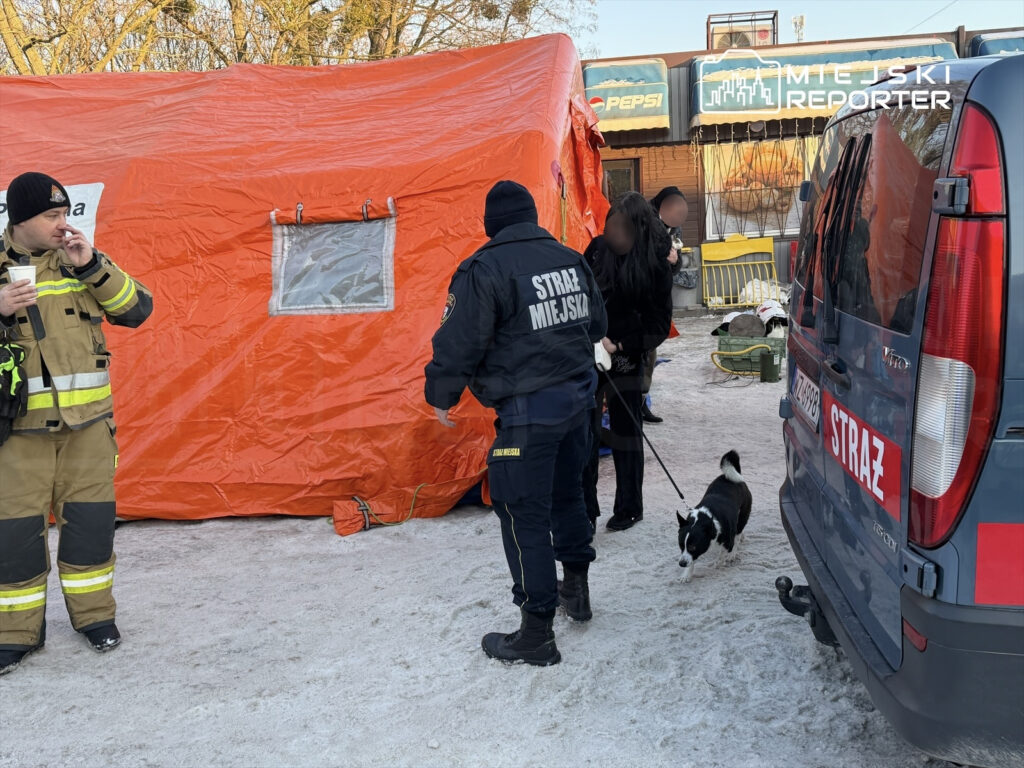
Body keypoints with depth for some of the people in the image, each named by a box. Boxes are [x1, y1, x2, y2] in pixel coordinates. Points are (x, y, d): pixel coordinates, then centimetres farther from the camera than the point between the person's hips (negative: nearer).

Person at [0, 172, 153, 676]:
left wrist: (93, 267, -13)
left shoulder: (81, 261, 5)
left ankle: (93, 613, 24)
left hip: (87, 420, 1)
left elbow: (136, 310, -1)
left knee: (89, 519, 7)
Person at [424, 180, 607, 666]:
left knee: (524, 517, 0)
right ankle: (576, 589, 42)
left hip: (527, 411, -7)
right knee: (567, 493, 25)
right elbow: (597, 325, 19)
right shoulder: (571, 260, 6)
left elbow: (459, 344, -15)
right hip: (578, 397, 8)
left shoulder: (483, 271, -15)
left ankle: (537, 633, 6)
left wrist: (441, 397, 2)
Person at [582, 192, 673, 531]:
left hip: (626, 360, -3)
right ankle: (585, 508, 16)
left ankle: (629, 507, 22)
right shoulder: (598, 249, -3)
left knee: (626, 433, 8)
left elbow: (658, 325, -8)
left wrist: (620, 345, -16)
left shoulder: (654, 265, -11)